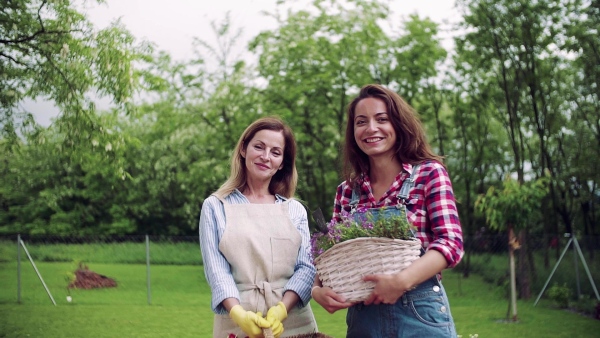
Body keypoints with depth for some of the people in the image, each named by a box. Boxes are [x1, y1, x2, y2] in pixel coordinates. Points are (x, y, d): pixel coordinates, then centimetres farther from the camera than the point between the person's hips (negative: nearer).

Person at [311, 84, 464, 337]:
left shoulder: (429, 174, -4)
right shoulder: (347, 191, 7)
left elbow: (451, 242, -12)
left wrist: (402, 280, -26)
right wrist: (317, 289, -12)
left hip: (420, 314, -3)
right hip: (362, 317, 4)